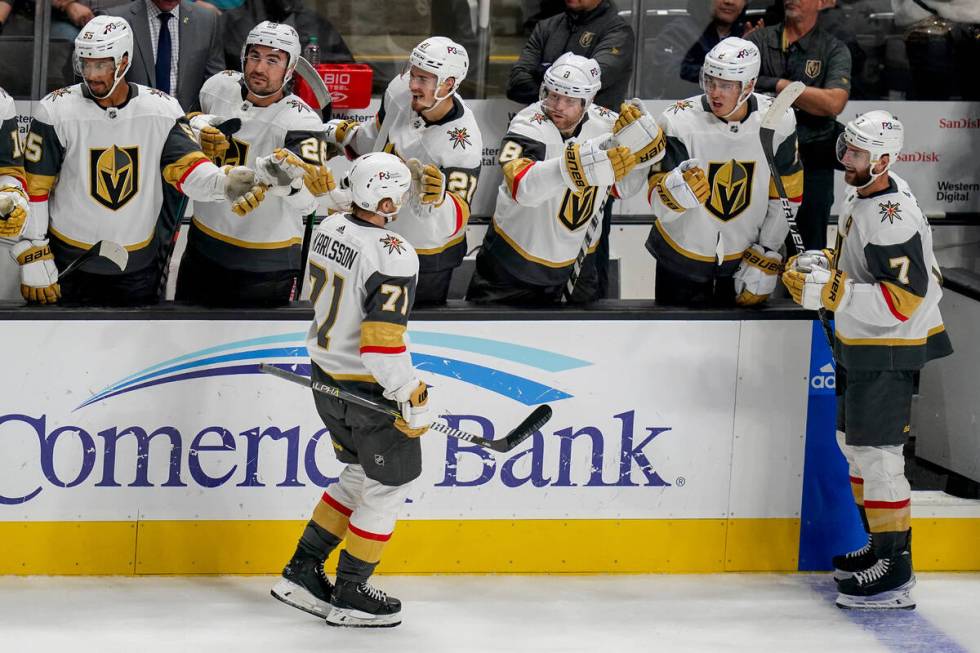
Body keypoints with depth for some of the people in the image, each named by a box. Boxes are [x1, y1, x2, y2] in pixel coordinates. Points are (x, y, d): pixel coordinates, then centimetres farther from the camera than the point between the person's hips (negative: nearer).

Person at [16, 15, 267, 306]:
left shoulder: (161, 110, -6)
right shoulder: (55, 112, -12)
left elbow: (188, 167, -13)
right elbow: (33, 188, -8)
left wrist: (226, 184, -36)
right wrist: (33, 257, -10)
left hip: (139, 264, 2)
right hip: (69, 258, -2)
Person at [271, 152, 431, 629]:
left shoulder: (329, 229, -1)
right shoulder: (392, 256, -26)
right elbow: (384, 339, -28)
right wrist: (413, 399, -20)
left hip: (326, 377, 8)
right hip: (370, 389, -8)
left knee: (359, 475, 23)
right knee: (389, 484, 8)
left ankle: (302, 573, 24)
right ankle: (350, 596, 14)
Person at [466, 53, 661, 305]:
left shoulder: (605, 125, -9)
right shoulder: (529, 125, -24)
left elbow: (621, 188, 1)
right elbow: (522, 187, -42)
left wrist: (638, 152, -19)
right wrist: (573, 165, -58)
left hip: (575, 260, 4)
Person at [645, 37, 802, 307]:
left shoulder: (778, 121, -14)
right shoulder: (680, 121, -22)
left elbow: (786, 196, -2)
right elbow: (659, 205, -25)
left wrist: (767, 256, -4)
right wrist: (677, 190, -48)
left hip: (744, 257, 2)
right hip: (683, 256, -2)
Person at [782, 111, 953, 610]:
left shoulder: (893, 219, -26)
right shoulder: (862, 193, 5)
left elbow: (901, 302, -30)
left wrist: (830, 291, -30)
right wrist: (822, 265, 4)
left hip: (888, 350, -11)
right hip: (858, 344, 11)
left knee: (875, 452, -9)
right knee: (852, 442, 20)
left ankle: (894, 572, -4)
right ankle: (881, 545, 33)